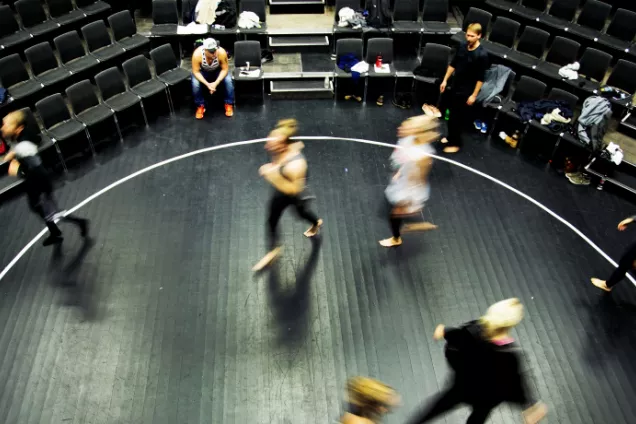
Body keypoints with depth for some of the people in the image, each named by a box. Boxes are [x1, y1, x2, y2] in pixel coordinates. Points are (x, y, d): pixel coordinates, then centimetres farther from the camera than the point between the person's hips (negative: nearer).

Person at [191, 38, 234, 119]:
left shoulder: (221, 52, -33)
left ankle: (229, 104, -7)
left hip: (218, 71, 0)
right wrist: (207, 84, -37)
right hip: (203, 71, 0)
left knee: (228, 80, -28)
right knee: (195, 83, -28)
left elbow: (225, 69, -21)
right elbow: (196, 71, -24)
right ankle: (200, 106, -5)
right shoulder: (197, 54, -34)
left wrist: (216, 83, -33)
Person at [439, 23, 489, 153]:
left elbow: (481, 78, -16)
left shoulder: (482, 54, -21)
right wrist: (445, 80, 10)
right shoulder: (462, 46, -3)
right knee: (453, 114, 17)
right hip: (455, 86, 6)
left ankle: (455, 143, 17)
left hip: (466, 91, -6)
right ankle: (452, 138, 35)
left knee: (456, 117, 1)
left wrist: (474, 95, -16)